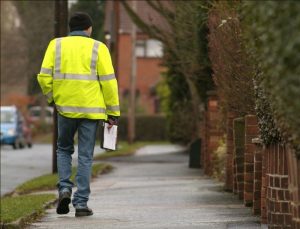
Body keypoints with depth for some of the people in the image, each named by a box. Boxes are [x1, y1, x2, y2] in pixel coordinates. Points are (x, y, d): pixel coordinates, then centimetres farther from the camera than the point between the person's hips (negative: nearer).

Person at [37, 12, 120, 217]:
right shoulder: (98, 48, 0)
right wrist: (113, 112, 0)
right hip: (91, 109, -1)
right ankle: (81, 203, 3)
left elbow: (44, 77, -1)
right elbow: (108, 81, -5)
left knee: (64, 149, 21)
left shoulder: (56, 45, 5)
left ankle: (65, 188, 0)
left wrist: (51, 97, 16)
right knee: (85, 156, 6)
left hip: (65, 107, 1)